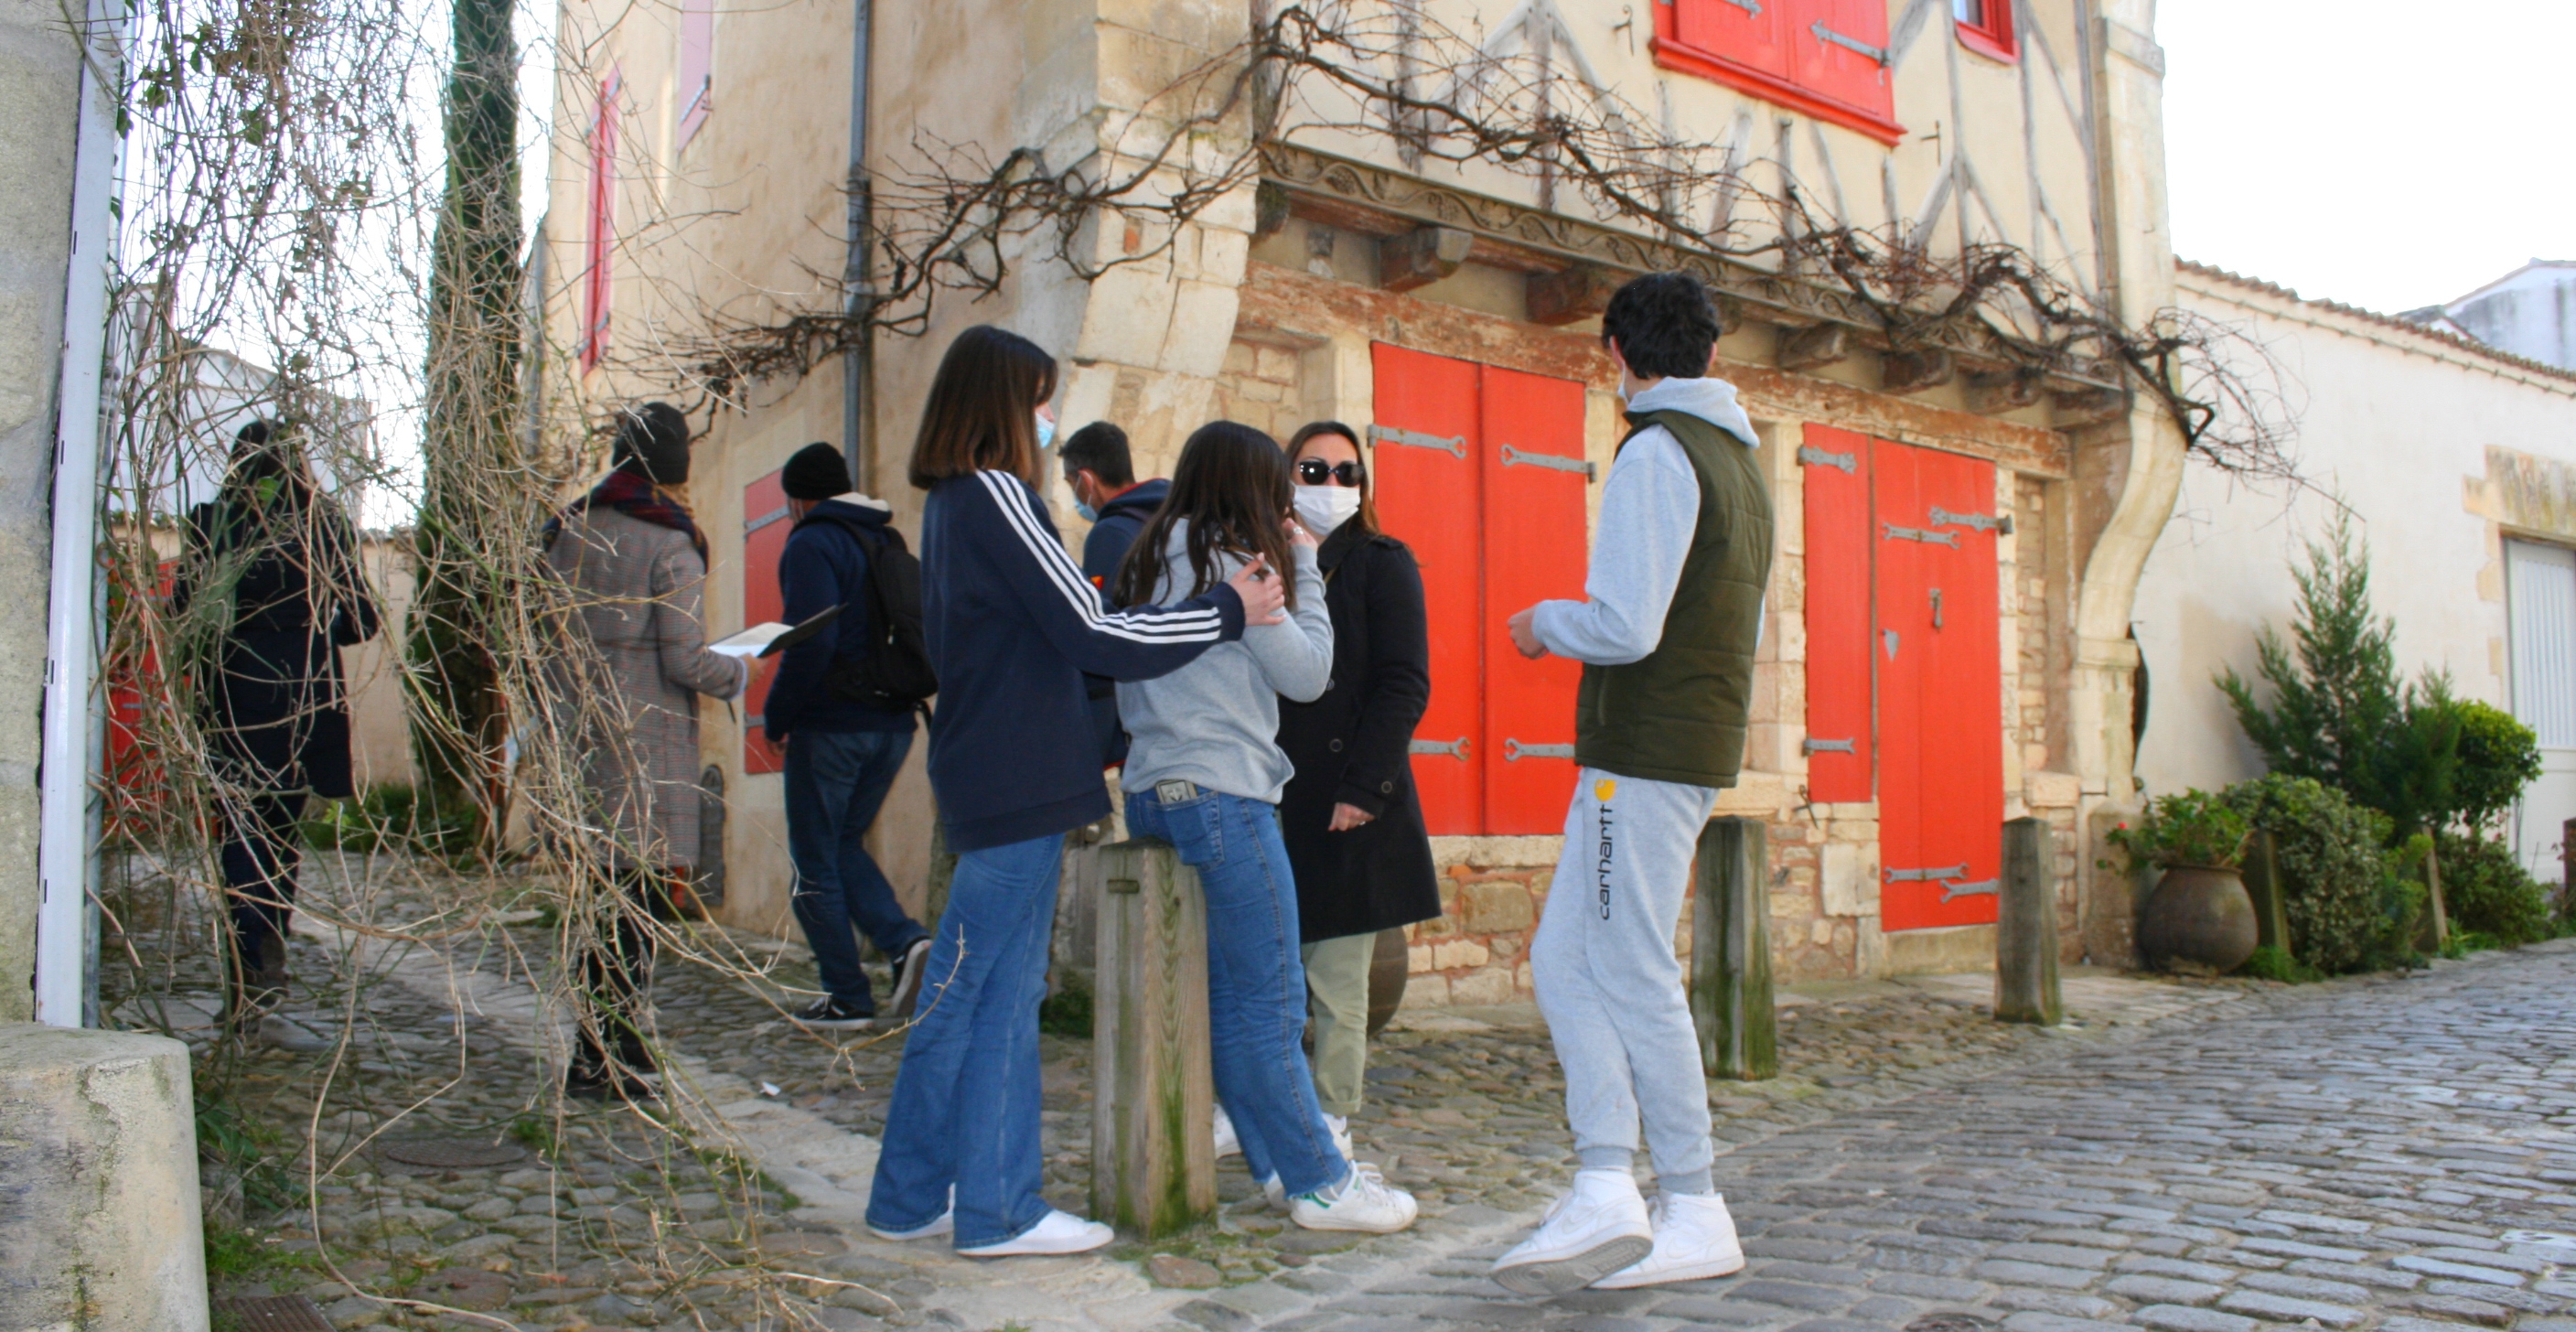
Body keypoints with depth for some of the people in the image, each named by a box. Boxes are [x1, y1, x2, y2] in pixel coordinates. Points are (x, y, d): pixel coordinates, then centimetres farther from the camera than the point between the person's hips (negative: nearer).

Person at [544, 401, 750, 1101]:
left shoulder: (569, 530, 9)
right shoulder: (671, 544, -9)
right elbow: (684, 659, -12)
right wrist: (738, 673, 5)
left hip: (578, 727, 6)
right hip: (647, 741, -6)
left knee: (599, 893, 13)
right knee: (638, 893, -1)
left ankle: (595, 1052, 20)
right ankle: (611, 1058, 0)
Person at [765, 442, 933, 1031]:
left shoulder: (812, 544, -10)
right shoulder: (889, 543, 14)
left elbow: (811, 642, -20)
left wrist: (776, 716, -9)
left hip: (830, 726, -7)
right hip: (894, 725, 8)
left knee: (814, 862, 5)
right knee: (844, 845, 21)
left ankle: (847, 997, 7)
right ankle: (906, 940, 0)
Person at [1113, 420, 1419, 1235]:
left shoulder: (1148, 562, 16)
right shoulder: (1228, 561, -8)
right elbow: (1307, 675, -4)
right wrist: (1305, 573, 6)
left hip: (1154, 792, 9)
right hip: (1222, 794, -9)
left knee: (1229, 1002, 12)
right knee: (1271, 1004, -5)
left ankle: (1279, 1164, 19)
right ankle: (1320, 1184, 1)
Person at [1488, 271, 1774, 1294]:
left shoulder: (1658, 451, -12)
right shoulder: (1741, 462, 19)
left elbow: (1623, 626, -21)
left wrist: (1542, 624, -1)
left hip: (1644, 749, -9)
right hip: (1704, 740, 9)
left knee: (1634, 979, -2)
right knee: (1564, 963, 8)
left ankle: (1695, 1217, 6)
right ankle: (1607, 1190, 4)